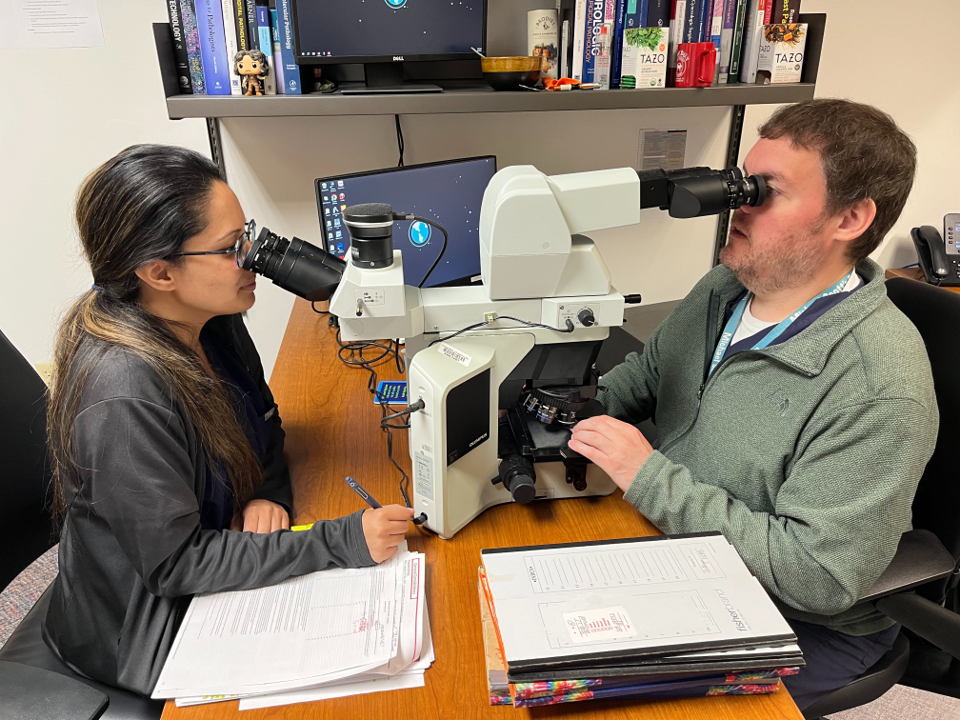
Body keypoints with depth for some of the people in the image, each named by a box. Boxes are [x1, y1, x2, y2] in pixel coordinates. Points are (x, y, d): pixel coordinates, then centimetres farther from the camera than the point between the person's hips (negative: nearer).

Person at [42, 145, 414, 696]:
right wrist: (342, 542, -31)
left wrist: (268, 496, -13)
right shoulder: (124, 397, -34)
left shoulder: (213, 319, -9)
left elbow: (262, 421, 7)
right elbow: (174, 565, -27)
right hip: (150, 626, -6)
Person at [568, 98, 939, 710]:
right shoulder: (728, 284, -2)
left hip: (802, 626, -6)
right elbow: (646, 373, 11)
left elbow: (818, 577, -27)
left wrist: (649, 476, -28)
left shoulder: (879, 389, -27)